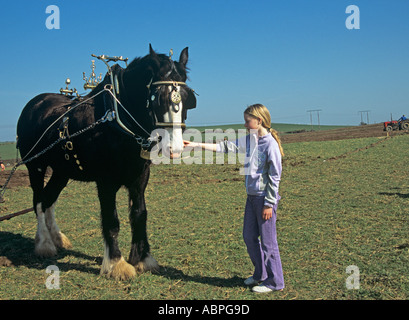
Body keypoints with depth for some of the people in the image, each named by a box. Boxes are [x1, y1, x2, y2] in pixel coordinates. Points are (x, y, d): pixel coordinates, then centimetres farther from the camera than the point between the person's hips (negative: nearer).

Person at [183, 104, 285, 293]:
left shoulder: (270, 144, -16)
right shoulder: (249, 140, 7)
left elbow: (274, 177, -16)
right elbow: (227, 147, 10)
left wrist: (269, 204, -15)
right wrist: (196, 145, 7)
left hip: (265, 198, -9)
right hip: (252, 197, 9)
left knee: (268, 240, 1)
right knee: (249, 237, 16)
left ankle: (275, 282, 16)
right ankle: (261, 274, 33)